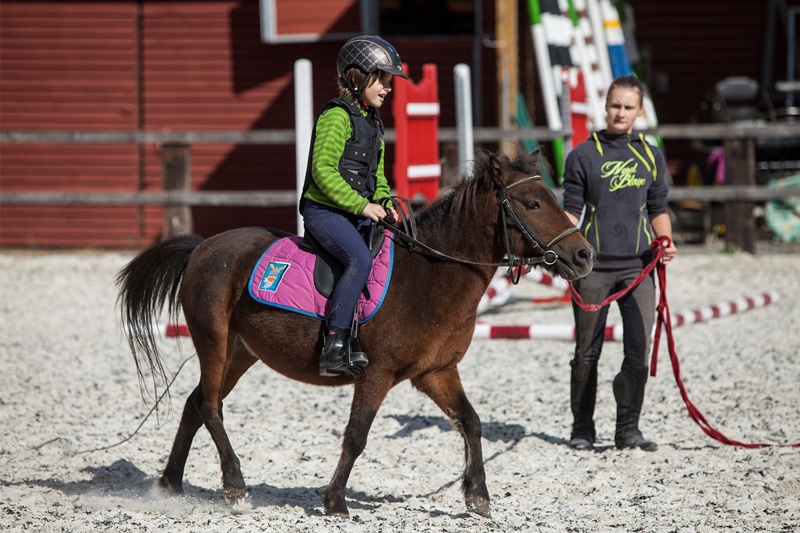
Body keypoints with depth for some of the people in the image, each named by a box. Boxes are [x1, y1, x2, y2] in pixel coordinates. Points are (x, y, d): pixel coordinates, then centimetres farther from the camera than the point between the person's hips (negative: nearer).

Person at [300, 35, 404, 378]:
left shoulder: (373, 122, 19)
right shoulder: (337, 116, -10)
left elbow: (377, 175, 26)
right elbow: (323, 171, -18)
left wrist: (385, 204, 6)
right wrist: (362, 205, -20)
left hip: (359, 212, 9)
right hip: (324, 210, -9)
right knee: (360, 259, -30)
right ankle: (335, 345, -31)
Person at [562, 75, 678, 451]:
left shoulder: (651, 157, 11)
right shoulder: (583, 156, 2)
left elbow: (658, 209, 16)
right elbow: (571, 210, 2)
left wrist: (666, 242, -1)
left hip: (638, 265, 2)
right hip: (593, 266, -2)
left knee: (639, 350, -6)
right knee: (587, 352, 5)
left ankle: (628, 430, 3)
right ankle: (582, 429, 17)